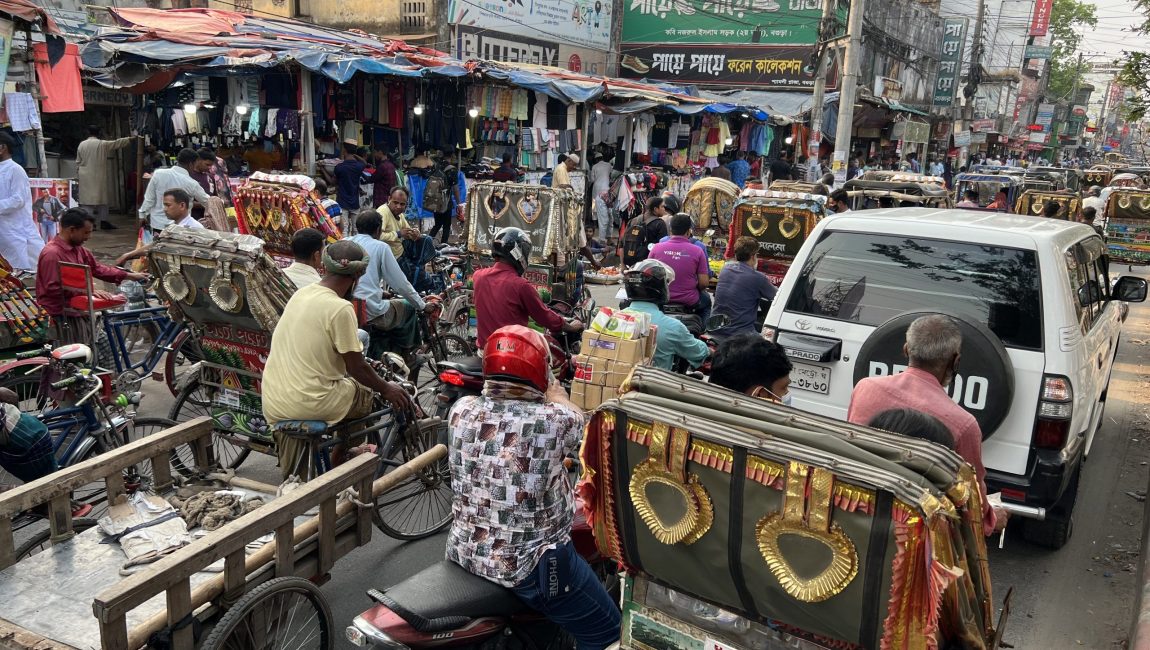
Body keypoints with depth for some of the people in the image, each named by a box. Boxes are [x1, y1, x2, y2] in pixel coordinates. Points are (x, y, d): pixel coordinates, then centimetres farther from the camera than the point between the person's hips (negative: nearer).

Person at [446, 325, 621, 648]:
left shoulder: (460, 410, -9)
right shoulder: (553, 420, -23)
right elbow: (577, 419, 1)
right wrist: (555, 392, 17)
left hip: (463, 552, 6)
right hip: (529, 565, -6)